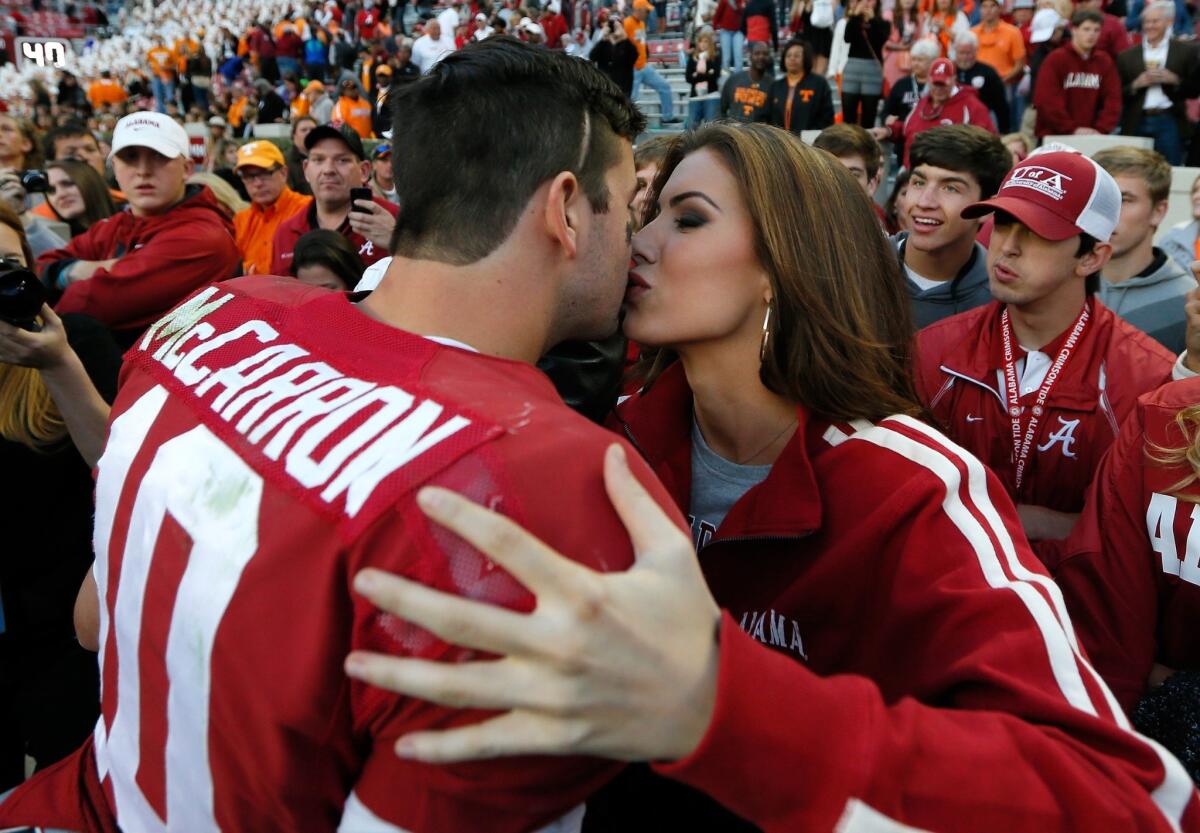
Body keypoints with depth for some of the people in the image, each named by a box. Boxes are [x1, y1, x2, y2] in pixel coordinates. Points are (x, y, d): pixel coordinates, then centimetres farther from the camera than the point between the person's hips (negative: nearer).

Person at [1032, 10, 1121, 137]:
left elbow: (1112, 99, 6)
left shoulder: (1105, 61, 10)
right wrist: (1073, 128, -18)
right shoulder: (1055, 59, -5)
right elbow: (1046, 101, -14)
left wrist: (1101, 129, -10)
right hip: (1053, 136, -4)